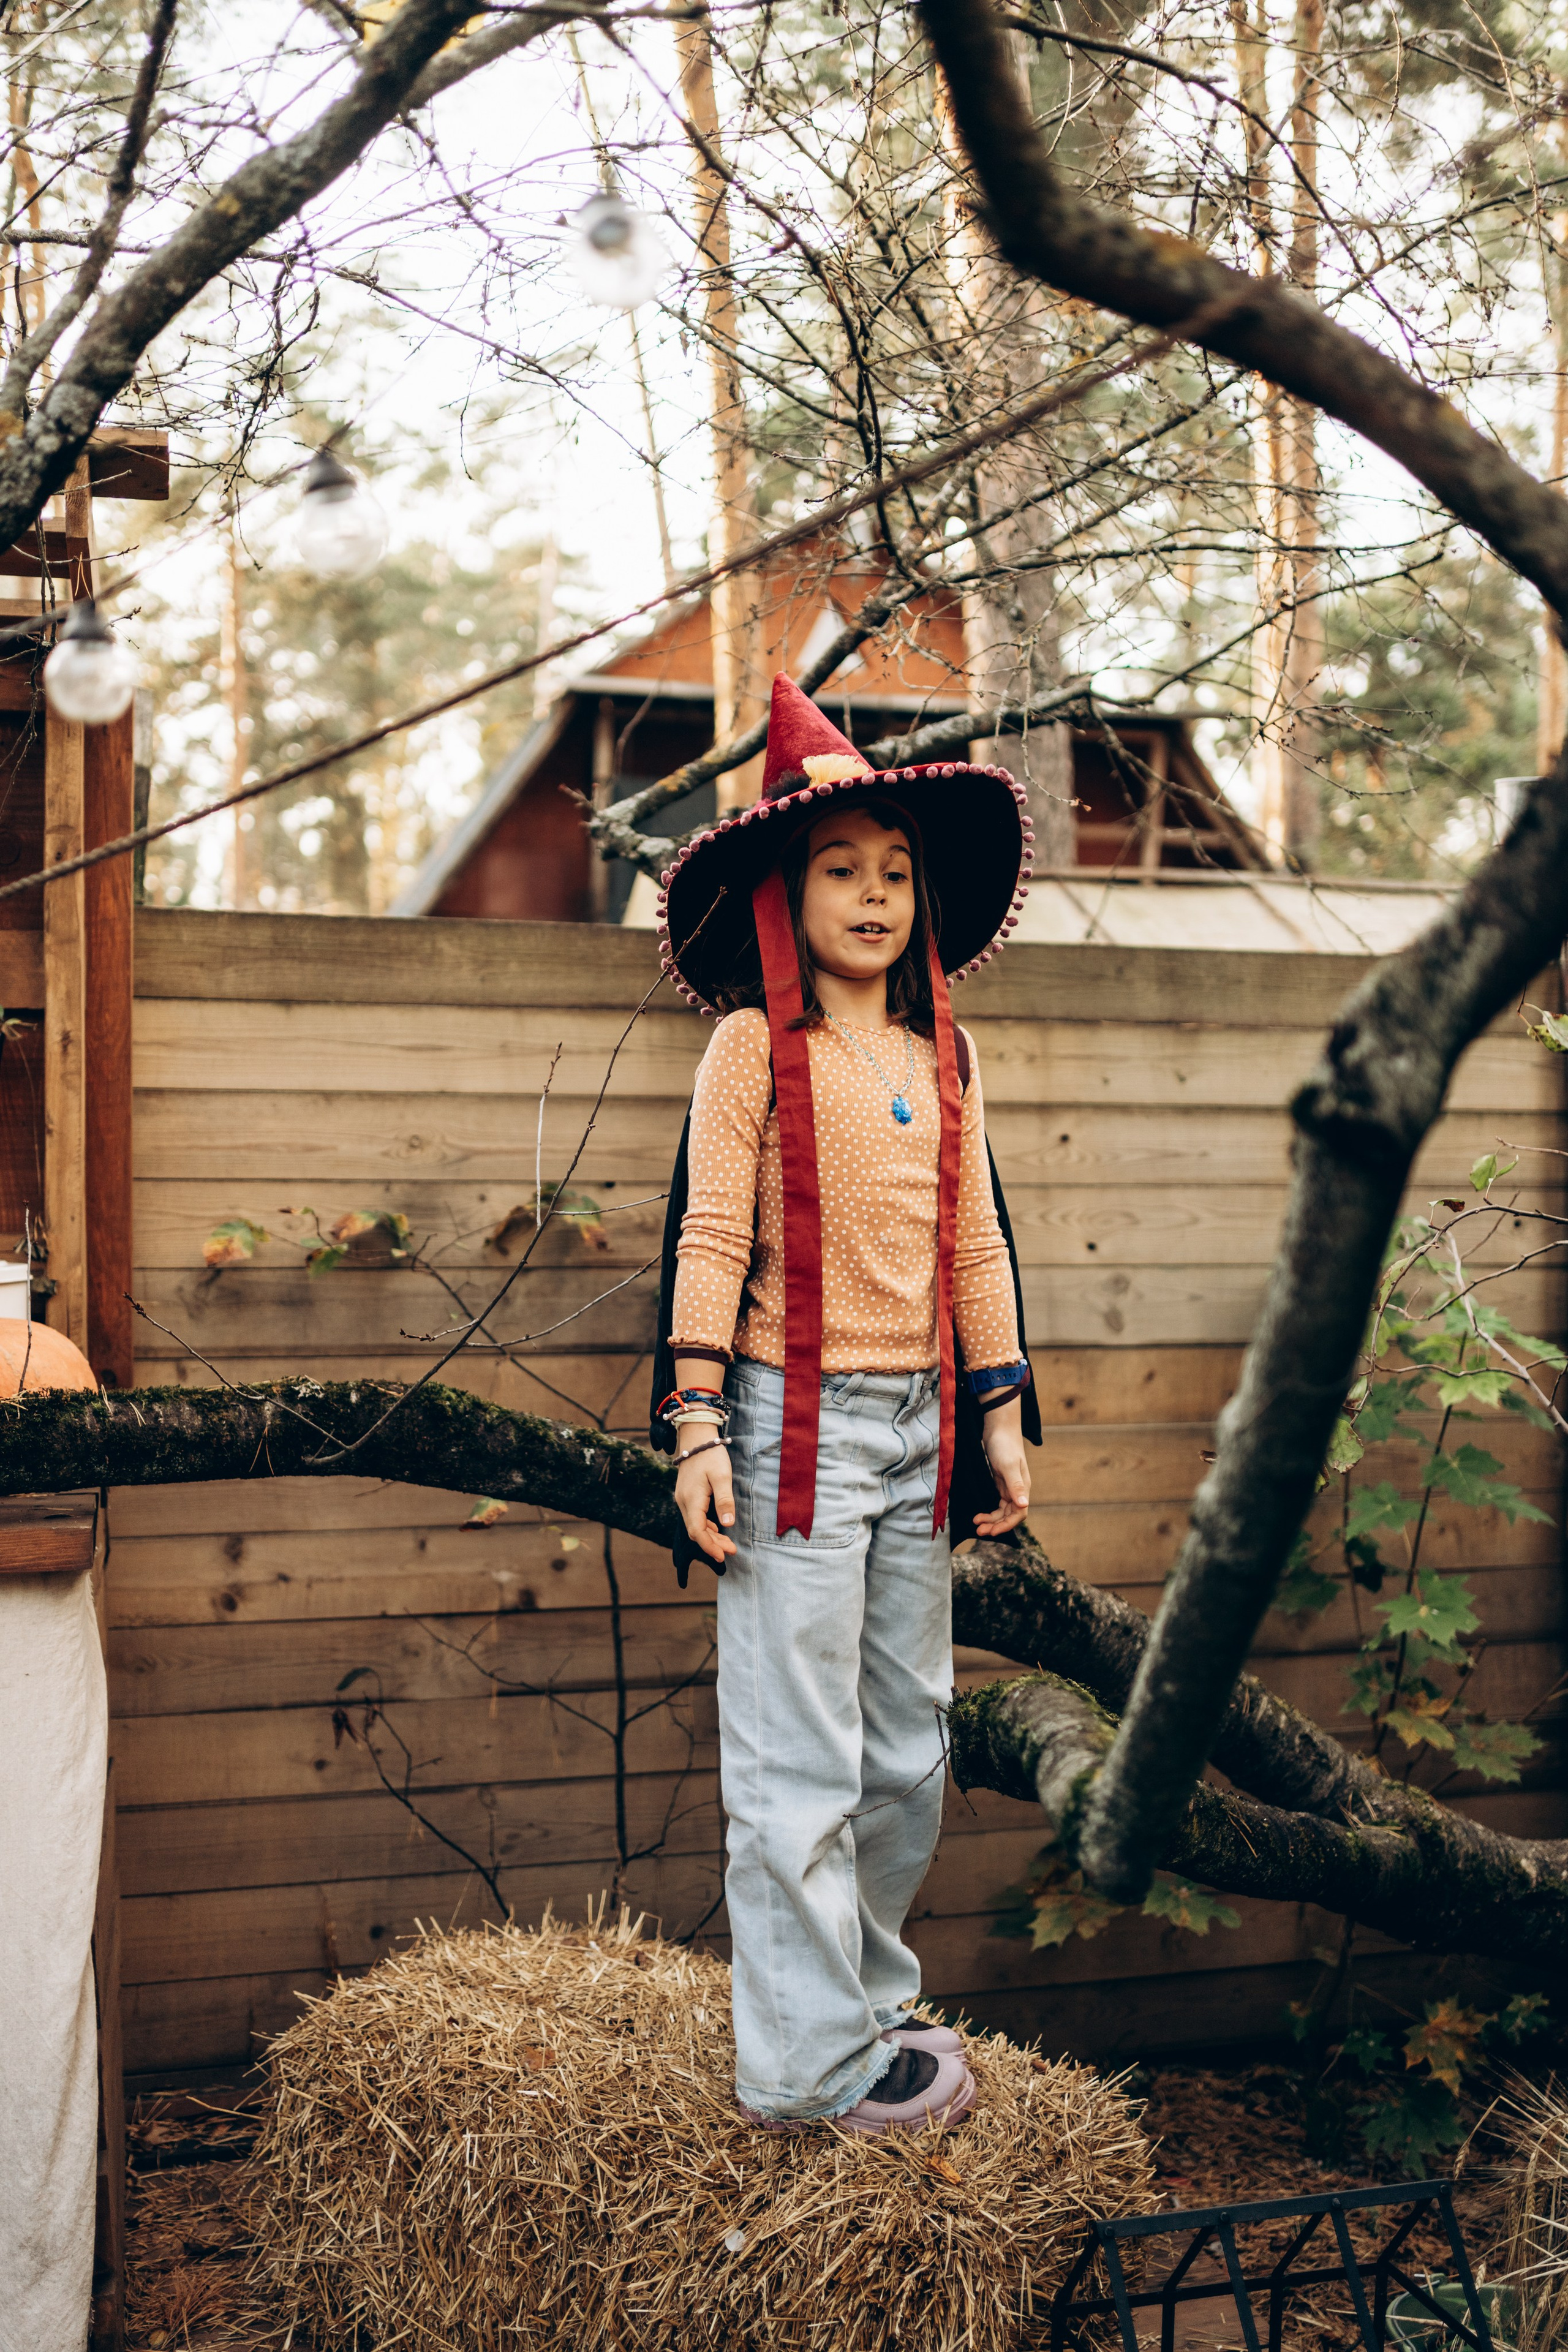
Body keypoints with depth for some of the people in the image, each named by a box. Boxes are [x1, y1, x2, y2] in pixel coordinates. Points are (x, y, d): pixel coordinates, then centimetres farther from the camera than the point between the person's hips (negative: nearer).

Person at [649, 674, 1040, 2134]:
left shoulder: (945, 1054, 11)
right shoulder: (756, 1047, -5)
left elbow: (975, 1246, 14)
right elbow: (709, 1239, -8)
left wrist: (999, 1417, 13)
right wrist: (698, 1431, -12)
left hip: (919, 1425, 6)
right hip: (796, 1423, -6)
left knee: (908, 1748, 13)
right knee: (800, 1760, -2)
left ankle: (868, 1997, 29)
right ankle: (809, 2063, 8)